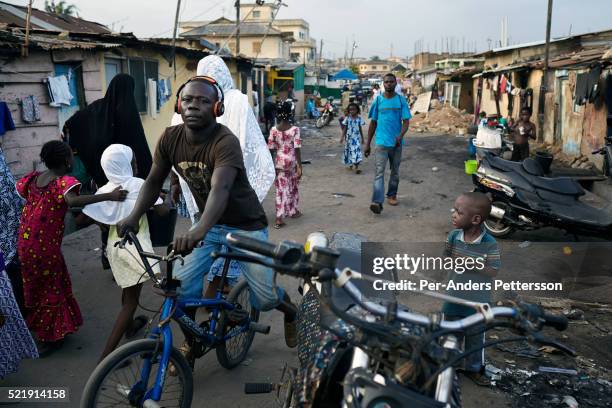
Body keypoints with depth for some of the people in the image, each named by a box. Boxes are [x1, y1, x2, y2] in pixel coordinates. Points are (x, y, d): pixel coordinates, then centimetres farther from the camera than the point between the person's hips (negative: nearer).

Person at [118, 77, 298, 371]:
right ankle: (190, 344, 19)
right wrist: (134, 217, -14)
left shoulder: (225, 142, -29)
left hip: (246, 226, -5)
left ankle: (291, 311, 36)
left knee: (264, 299, -2)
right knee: (183, 286, -9)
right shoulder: (170, 138, -10)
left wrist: (198, 231, -58)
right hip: (210, 224, 5)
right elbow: (154, 182, 0)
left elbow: (220, 189, -43)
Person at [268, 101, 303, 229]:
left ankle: (279, 217, -4)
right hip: (292, 161, -1)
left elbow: (271, 149, -3)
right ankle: (294, 211, 35)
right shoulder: (295, 129, -10)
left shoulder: (273, 130, -6)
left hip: (279, 162, 1)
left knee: (281, 189, 3)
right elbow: (297, 149, -11)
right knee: (293, 187, 19)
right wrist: (299, 166, -6)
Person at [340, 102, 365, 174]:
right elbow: (345, 129, 2)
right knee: (349, 151, 10)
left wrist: (362, 138, 9)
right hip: (349, 138, 1)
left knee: (357, 151, -10)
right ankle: (350, 164, 32)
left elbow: (360, 129, 6)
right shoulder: (347, 118, -1)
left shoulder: (359, 119, -1)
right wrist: (342, 137, -5)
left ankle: (356, 167, -13)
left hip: (357, 138, -1)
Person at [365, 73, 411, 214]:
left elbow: (406, 121, -4)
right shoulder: (378, 100, 2)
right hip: (381, 142, -1)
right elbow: (373, 123, 6)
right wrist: (367, 144, 5)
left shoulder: (401, 100, 1)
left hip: (396, 143, 1)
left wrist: (400, 136, -25)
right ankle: (377, 202, -21)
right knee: (379, 172, -12)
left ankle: (392, 195, 33)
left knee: (395, 171, 15)